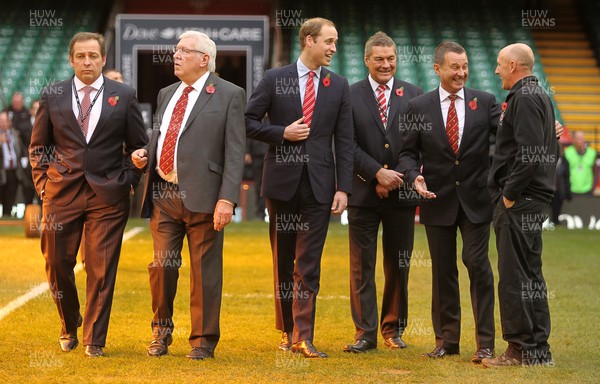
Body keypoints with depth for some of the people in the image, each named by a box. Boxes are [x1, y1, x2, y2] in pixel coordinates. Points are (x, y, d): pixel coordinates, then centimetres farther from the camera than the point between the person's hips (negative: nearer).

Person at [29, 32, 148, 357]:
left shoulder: (124, 96, 5)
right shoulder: (52, 95, 7)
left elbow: (138, 146, 10)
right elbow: (37, 146, 12)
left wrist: (127, 182, 0)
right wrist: (43, 184, 3)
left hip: (108, 195, -1)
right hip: (61, 193, 1)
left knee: (101, 269, -2)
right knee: (57, 263, 4)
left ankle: (94, 339, 8)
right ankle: (69, 327, 28)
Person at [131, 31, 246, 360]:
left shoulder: (229, 95, -2)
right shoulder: (167, 94, 18)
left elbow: (235, 152, -7)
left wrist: (227, 199, -16)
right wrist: (145, 155, 5)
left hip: (202, 196, -5)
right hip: (163, 194, 5)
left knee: (204, 271, 1)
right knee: (161, 266, 6)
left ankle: (203, 340, 12)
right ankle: (161, 330, 26)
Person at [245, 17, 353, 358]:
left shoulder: (339, 86, 5)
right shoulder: (275, 79, 1)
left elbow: (345, 141, 3)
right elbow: (248, 121, 3)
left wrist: (343, 187, -3)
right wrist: (282, 133, -12)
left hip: (319, 185, 0)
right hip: (282, 181, 0)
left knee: (309, 263, -4)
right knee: (284, 260, 10)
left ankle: (303, 336, -3)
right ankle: (287, 330, 21)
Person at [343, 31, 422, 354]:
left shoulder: (414, 95, 6)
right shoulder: (350, 96, 1)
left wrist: (395, 178, -8)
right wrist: (378, 173, -14)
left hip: (400, 192, 1)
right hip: (363, 193, -1)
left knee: (398, 266, 8)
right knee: (361, 266, -1)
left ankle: (394, 328, 18)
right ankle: (365, 332, 4)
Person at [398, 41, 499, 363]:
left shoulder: (484, 102, 2)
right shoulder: (419, 106, 3)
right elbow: (408, 152, 6)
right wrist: (415, 176, -14)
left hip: (475, 200, -1)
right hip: (438, 200, 1)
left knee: (477, 264, -6)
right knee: (443, 270, 7)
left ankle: (485, 342, 0)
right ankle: (446, 339, 17)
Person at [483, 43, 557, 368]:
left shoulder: (524, 98, -14)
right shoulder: (539, 95, 18)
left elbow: (529, 154, -23)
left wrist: (510, 193, -16)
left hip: (519, 202, -11)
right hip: (535, 199, 11)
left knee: (516, 275, -7)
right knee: (528, 274, 14)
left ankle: (526, 350, -5)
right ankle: (535, 348, 19)